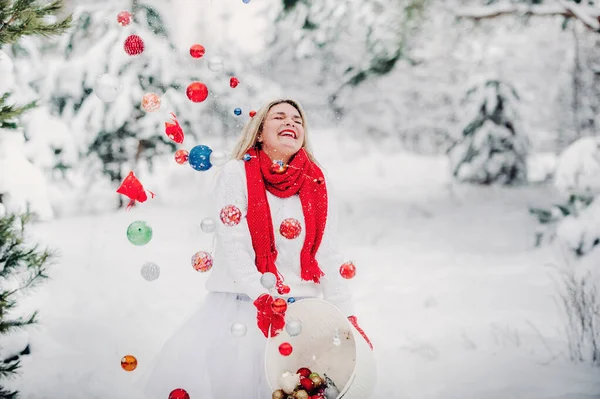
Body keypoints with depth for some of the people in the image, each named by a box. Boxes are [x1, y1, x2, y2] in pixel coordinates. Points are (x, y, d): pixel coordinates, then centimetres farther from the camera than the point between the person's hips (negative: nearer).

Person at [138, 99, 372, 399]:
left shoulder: (316, 185, 6)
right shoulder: (236, 173, -3)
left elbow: (328, 256, 5)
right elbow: (233, 245, -12)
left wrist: (347, 317, -3)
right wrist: (263, 301, -22)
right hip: (240, 310, -3)